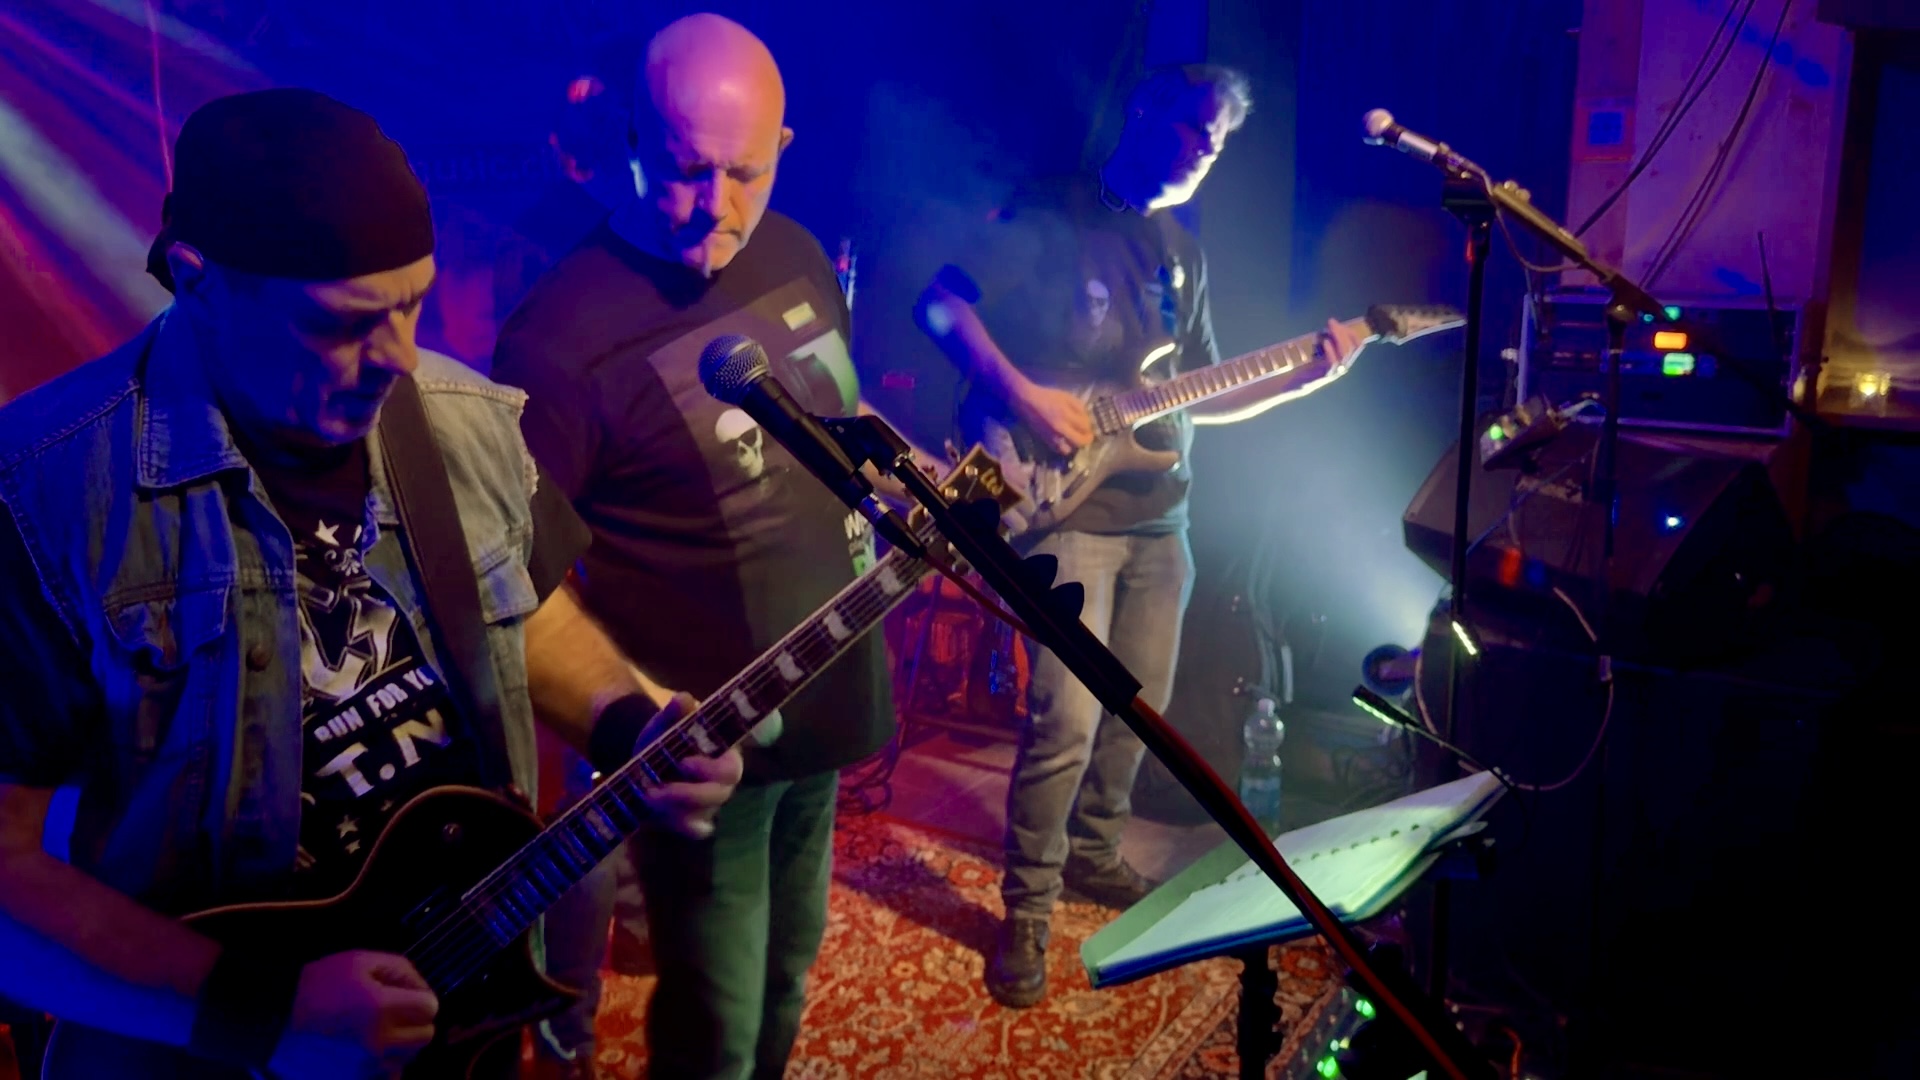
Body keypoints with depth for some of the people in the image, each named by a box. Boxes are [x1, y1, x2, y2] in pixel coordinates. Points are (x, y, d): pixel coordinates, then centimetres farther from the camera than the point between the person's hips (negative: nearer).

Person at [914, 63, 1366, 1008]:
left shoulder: (1182, 252, 17)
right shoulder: (1049, 213, -5)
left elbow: (1196, 395, 19)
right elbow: (942, 305, -11)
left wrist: (1304, 379, 7)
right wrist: (1020, 394, -23)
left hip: (1158, 514, 7)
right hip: (1068, 506, -7)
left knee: (1140, 704, 13)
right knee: (1067, 718, -12)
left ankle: (1091, 851, 34)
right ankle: (1027, 909, 4)